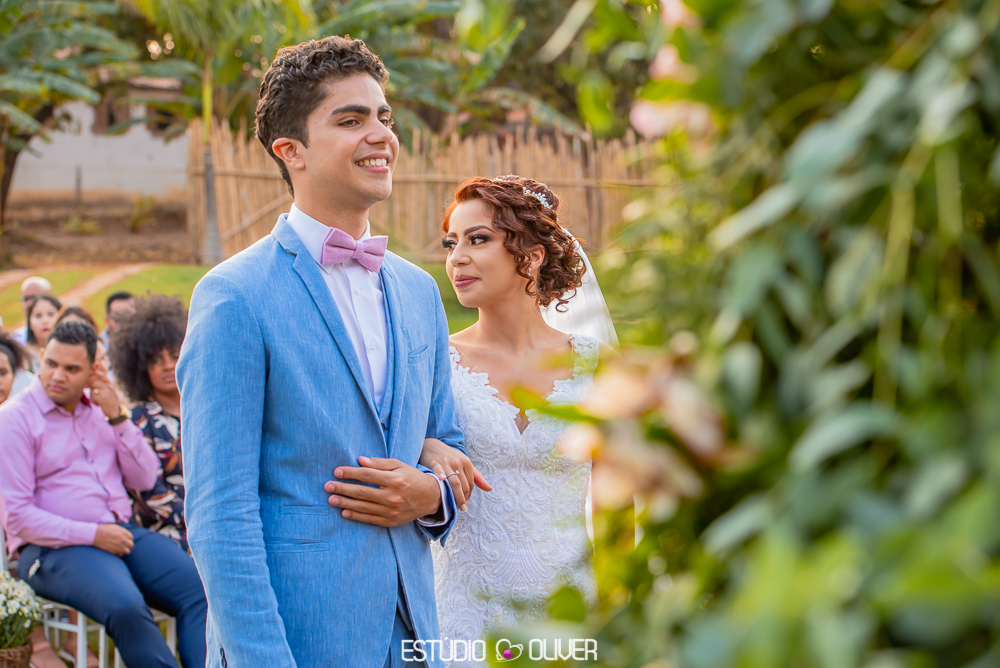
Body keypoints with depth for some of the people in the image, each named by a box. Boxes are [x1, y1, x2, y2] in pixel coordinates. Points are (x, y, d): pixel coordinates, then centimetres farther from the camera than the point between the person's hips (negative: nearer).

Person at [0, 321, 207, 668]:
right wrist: (92, 535, -14)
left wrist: (117, 418, 0)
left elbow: (145, 480, 12)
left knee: (200, 590, -20)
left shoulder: (99, 409, 17)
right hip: (55, 548, -6)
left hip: (122, 532, 6)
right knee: (126, 607, -36)